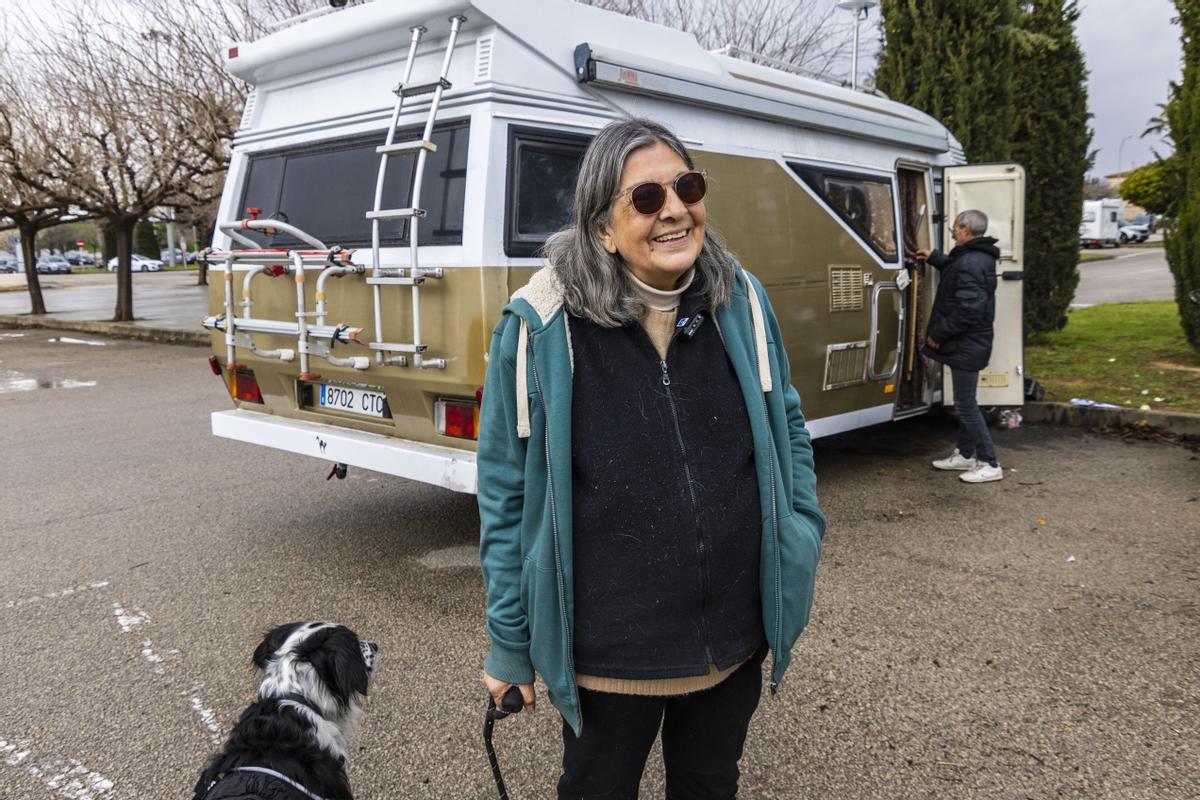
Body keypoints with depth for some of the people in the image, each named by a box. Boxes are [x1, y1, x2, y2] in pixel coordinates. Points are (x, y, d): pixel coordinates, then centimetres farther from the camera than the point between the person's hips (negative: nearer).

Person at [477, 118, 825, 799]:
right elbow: (507, 492, -10)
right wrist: (510, 645, -4)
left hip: (736, 641, 4)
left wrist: (802, 549, 4)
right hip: (605, 658, -3)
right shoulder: (541, 328, -16)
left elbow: (788, 431, 9)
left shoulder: (742, 303, -5)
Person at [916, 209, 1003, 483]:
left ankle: (990, 464, -1)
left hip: (966, 345, -11)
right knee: (965, 401, 19)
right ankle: (965, 455, 31)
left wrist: (938, 333, -18)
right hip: (969, 344, 11)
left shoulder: (970, 264, -23)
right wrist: (934, 257, 34)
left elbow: (967, 310, -28)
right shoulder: (978, 258, 11)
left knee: (965, 403, -6)